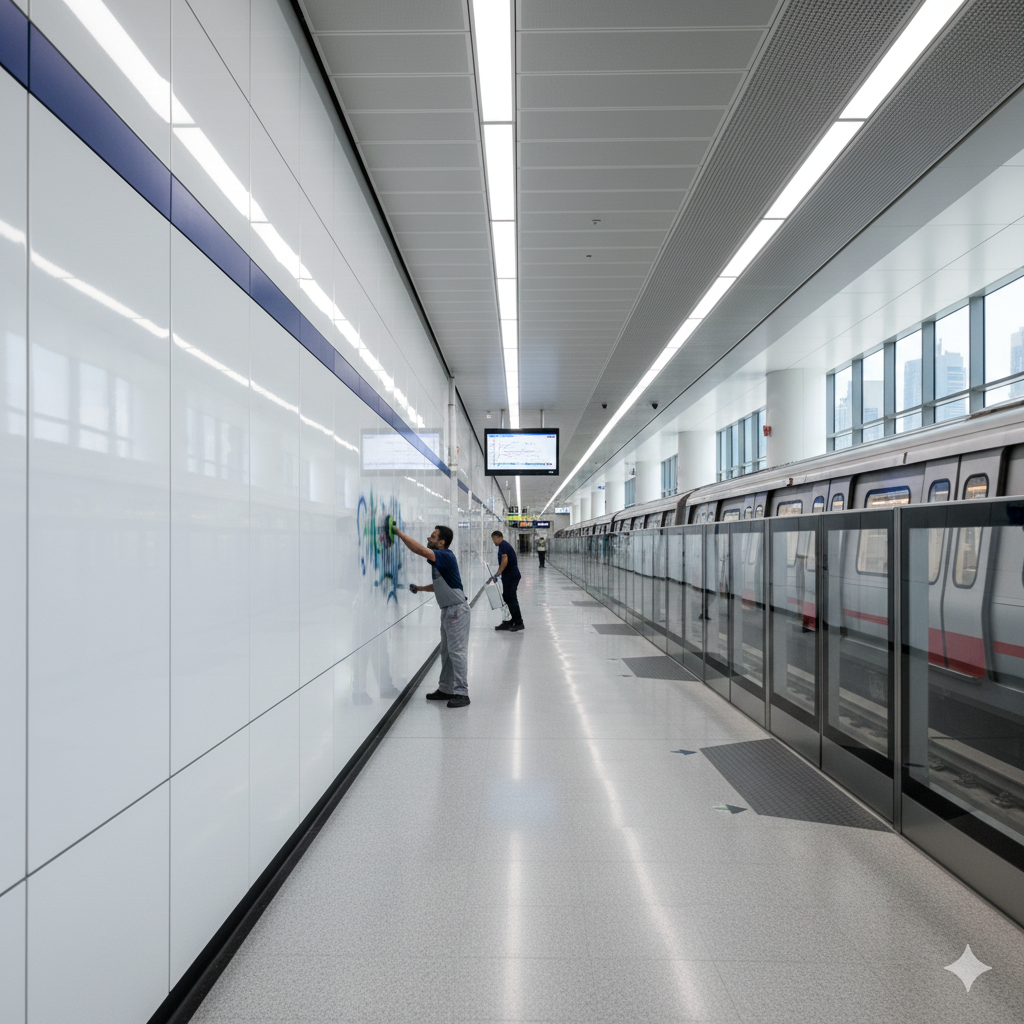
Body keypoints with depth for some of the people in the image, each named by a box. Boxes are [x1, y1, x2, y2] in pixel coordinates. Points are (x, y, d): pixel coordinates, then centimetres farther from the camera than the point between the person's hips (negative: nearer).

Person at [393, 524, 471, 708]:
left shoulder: (446, 557, -18)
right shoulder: (439, 559, 14)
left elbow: (419, 550, -31)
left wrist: (398, 532, -25)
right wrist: (419, 588, 16)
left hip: (457, 609, -10)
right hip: (447, 610, 10)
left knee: (457, 651, -8)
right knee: (447, 652, 15)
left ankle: (461, 693, -2)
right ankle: (446, 689, 24)